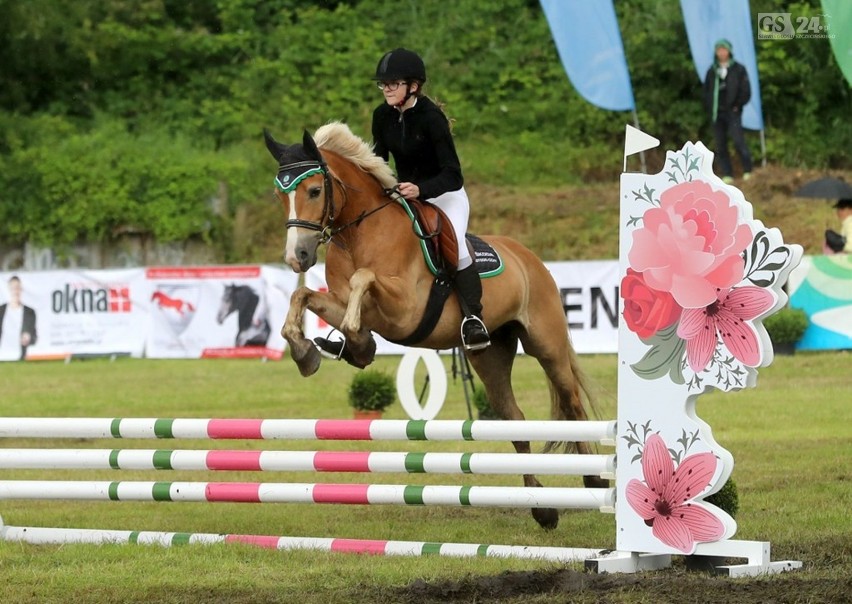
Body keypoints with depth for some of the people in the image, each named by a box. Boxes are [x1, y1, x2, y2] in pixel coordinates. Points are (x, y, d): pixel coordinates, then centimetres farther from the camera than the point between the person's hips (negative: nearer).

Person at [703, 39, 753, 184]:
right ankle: (727, 174, 4)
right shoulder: (712, 71, 13)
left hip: (733, 111, -4)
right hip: (716, 112, 4)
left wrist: (737, 106, -5)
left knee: (737, 140, -17)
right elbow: (706, 91, 18)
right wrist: (710, 107, 5)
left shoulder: (738, 69, 4)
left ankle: (748, 170, -6)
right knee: (720, 145, 0)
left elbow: (745, 91, 3)